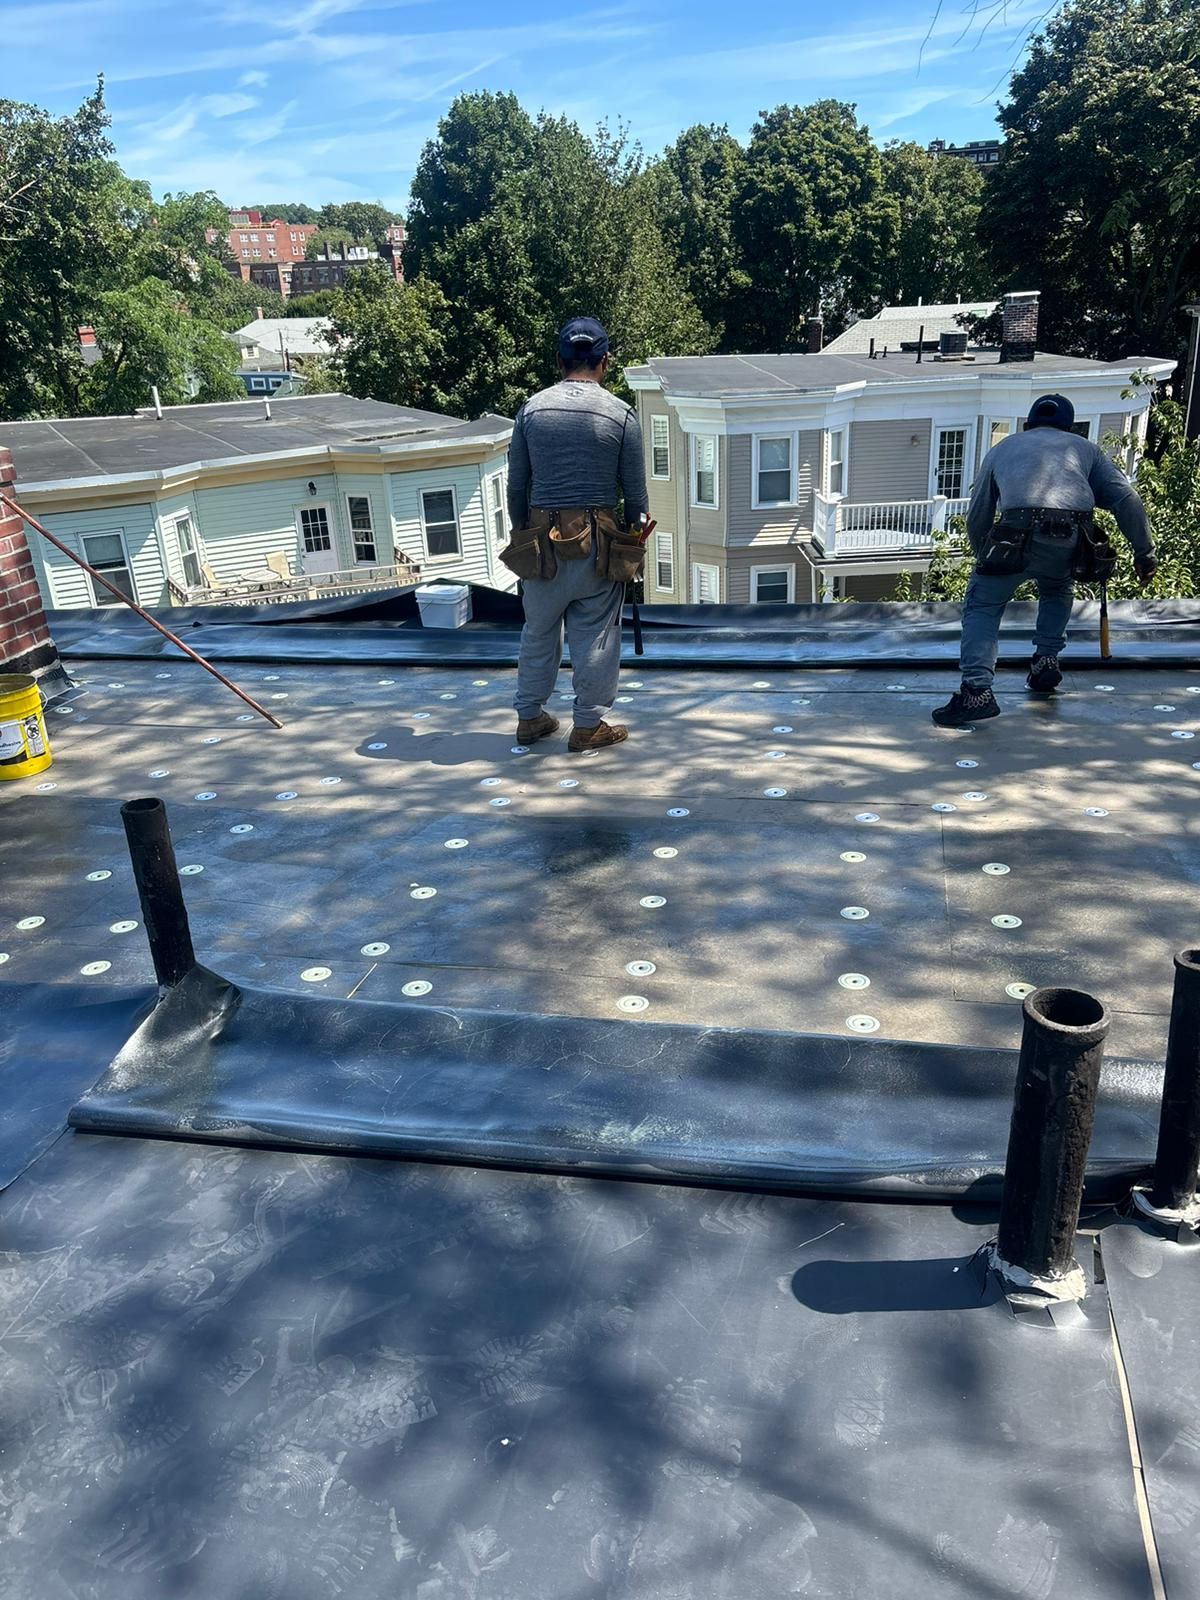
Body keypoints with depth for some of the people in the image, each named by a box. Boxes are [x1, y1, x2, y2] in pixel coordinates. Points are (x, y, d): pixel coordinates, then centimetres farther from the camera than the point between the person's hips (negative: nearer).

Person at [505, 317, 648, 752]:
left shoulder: (531, 409, 2)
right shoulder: (620, 414, -4)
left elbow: (516, 484, 7)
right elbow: (635, 490, 1)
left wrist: (521, 533, 18)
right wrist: (633, 537, 14)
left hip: (542, 539, 3)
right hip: (597, 541, -2)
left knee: (538, 632, 15)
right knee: (594, 637, 7)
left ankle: (530, 717, 24)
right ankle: (589, 725, 14)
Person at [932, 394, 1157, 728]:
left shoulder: (1003, 447, 31)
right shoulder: (1084, 447, 31)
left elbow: (977, 517, 30)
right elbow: (1125, 497, 17)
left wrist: (985, 560, 44)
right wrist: (1144, 552, 17)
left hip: (1020, 534, -2)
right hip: (1072, 539, 2)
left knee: (982, 605, 8)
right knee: (1057, 591, 34)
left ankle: (977, 690, -10)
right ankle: (1047, 660, 23)